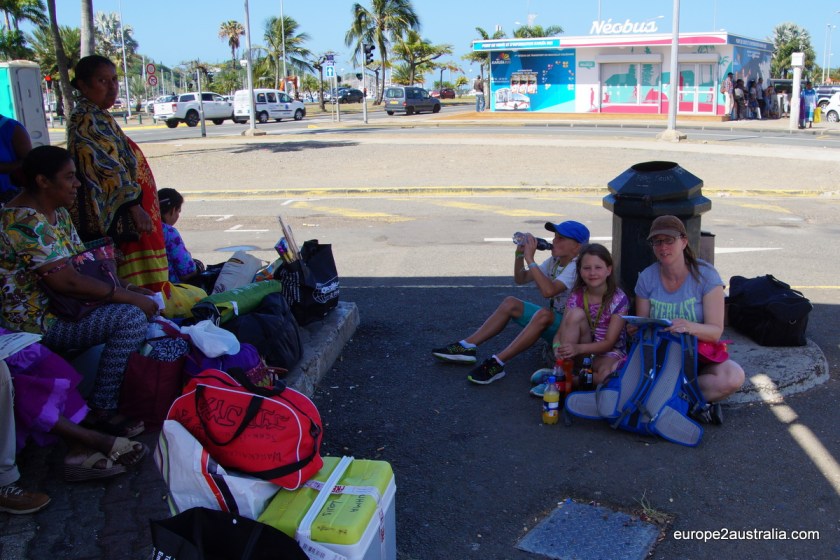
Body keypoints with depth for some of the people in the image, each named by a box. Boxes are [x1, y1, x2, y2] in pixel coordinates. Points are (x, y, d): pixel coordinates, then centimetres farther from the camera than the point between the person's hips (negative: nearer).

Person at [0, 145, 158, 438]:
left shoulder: (57, 212, 10)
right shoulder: (24, 221, -23)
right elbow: (67, 282, -29)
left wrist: (132, 289, -1)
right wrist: (128, 296, -21)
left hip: (60, 305, 10)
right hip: (39, 321, -10)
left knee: (142, 302, 8)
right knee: (131, 317, -24)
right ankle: (102, 410, -14)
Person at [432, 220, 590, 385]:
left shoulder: (577, 267, -21)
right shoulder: (554, 261, 7)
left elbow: (548, 290, -37)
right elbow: (521, 279, 9)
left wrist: (530, 259, -33)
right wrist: (520, 254, -8)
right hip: (552, 321, 9)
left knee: (544, 314, -37)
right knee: (511, 303, -1)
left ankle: (497, 363, -35)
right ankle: (467, 347, -8)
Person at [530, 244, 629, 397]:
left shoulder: (619, 299, -14)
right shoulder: (576, 297, -5)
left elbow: (609, 342, -19)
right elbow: (560, 332, -9)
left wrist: (579, 348, -35)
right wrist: (558, 347, -33)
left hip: (609, 352, -3)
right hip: (582, 350, 3)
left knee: (606, 374, -39)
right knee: (576, 314, -25)